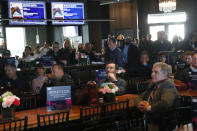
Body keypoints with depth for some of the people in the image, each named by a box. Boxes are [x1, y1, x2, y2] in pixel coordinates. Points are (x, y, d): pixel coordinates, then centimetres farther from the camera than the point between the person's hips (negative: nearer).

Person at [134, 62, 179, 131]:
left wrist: (149, 107, -17)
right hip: (150, 124, 7)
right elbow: (138, 98, 18)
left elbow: (165, 104, -32)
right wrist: (140, 103, -5)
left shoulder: (168, 85, -14)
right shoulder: (153, 85, 12)